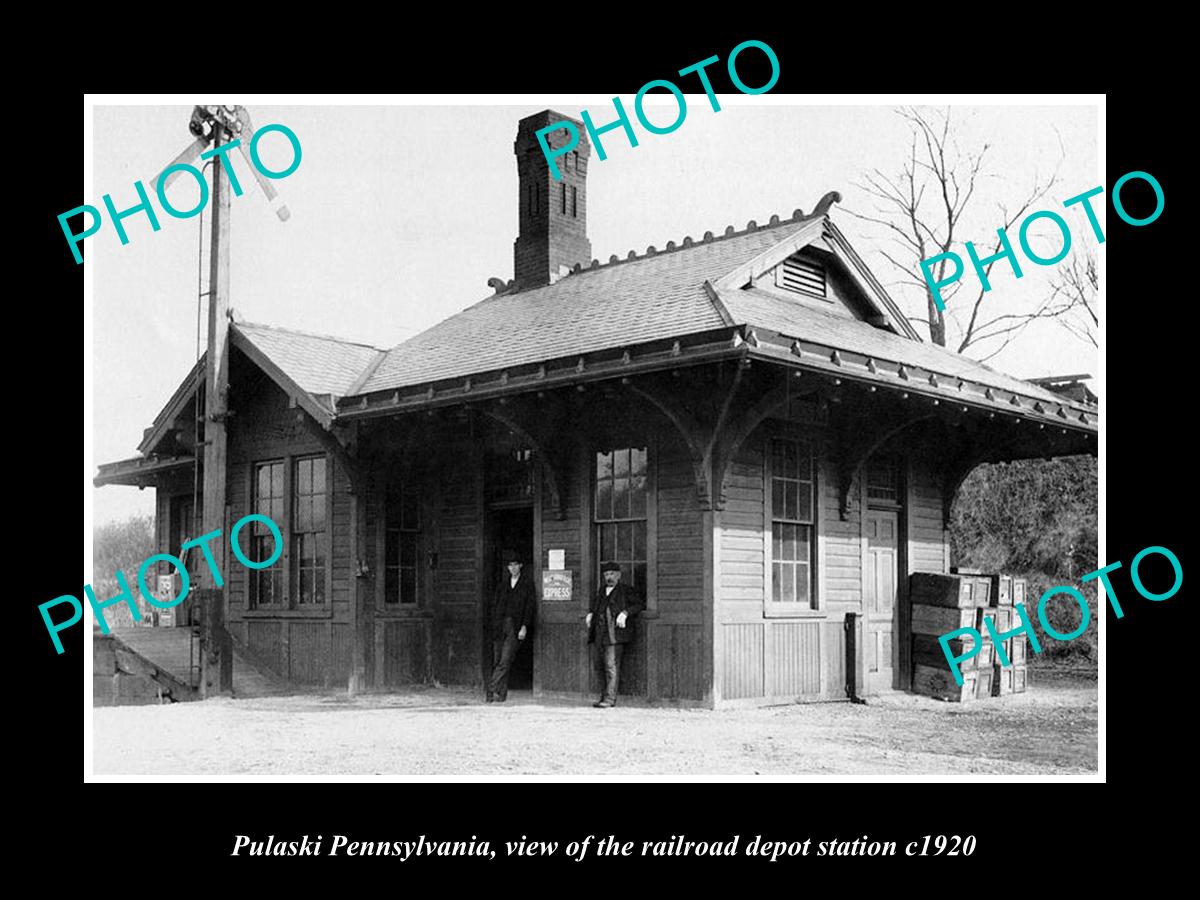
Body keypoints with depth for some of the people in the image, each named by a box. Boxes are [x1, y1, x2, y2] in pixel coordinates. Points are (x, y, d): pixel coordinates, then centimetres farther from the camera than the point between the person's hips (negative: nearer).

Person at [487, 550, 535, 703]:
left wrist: (524, 627, -8)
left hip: (515, 626, -4)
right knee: (497, 661, 3)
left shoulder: (527, 582, 4)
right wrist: (495, 624, 8)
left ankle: (493, 689, -16)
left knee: (505, 661, -13)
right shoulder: (504, 581, 14)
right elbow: (496, 604, 16)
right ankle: (501, 693, 10)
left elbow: (529, 606, 0)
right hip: (500, 624, 4)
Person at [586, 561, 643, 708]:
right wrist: (591, 614, 14)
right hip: (599, 634, 6)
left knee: (612, 666, -11)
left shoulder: (626, 591, 6)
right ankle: (607, 694, 19)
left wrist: (625, 613, -17)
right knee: (601, 665, 7)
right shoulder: (601, 591, 22)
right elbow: (595, 606, 34)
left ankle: (610, 698, -10)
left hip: (614, 634, -6)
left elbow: (637, 606, -1)